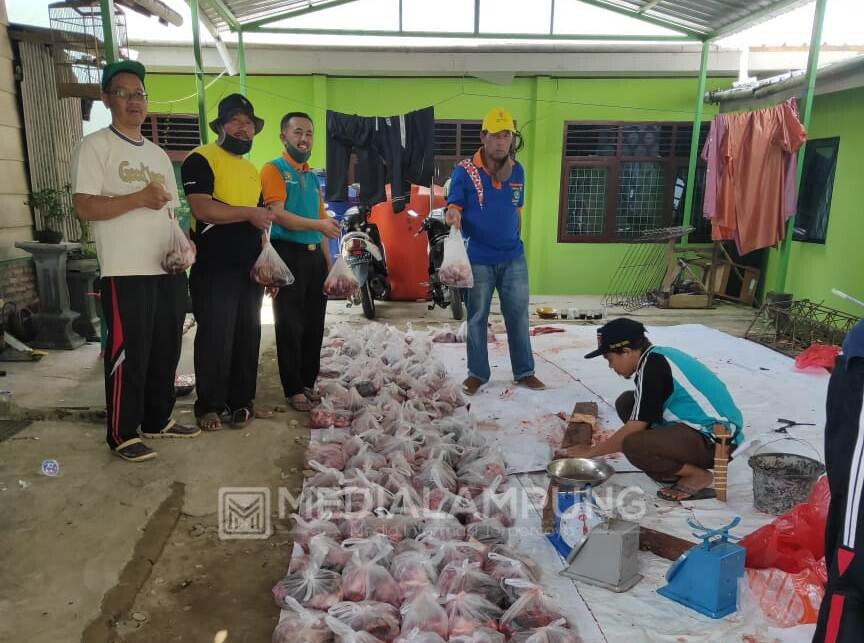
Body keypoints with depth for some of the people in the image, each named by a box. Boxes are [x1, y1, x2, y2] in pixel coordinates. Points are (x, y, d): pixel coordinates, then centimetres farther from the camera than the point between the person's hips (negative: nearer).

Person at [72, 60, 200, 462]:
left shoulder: (158, 154, 18)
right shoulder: (95, 146, -3)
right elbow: (84, 207, -13)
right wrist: (140, 198, -17)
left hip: (169, 271, 7)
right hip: (126, 273, -7)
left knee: (166, 350, 13)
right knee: (128, 355, -3)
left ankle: (158, 420, 27)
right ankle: (122, 435, 10)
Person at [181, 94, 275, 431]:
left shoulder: (252, 170, 20)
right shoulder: (201, 159, -5)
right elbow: (202, 208, -20)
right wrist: (248, 213, -16)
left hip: (250, 268, 7)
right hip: (214, 269, -7)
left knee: (248, 335, 11)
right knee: (215, 337, -2)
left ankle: (241, 401, 22)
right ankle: (209, 406, 12)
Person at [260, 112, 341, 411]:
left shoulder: (313, 177, 18)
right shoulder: (274, 169, -3)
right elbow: (278, 215, -16)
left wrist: (328, 263, 13)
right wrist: (318, 223, -26)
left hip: (314, 256, 7)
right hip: (288, 254, -7)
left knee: (314, 324, 10)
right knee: (290, 325, -1)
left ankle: (309, 383, 22)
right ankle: (293, 390, 8)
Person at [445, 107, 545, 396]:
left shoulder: (517, 170, 4)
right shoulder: (464, 171, -9)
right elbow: (453, 206, -9)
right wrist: (453, 214, -33)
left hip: (513, 258, 4)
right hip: (478, 259, -3)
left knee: (518, 315, 9)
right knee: (477, 317, 7)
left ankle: (524, 372, 22)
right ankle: (477, 373, 20)